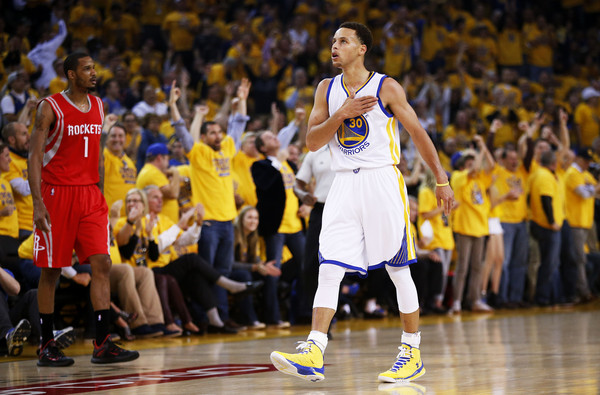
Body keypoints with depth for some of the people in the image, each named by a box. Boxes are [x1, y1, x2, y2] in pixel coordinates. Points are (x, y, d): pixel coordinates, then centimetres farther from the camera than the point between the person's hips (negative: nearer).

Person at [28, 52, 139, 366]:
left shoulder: (98, 106, 11)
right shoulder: (50, 107, -7)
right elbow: (35, 155, -9)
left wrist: (101, 195, 16)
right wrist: (38, 204, -17)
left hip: (90, 195, 5)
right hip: (56, 193, -5)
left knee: (101, 263, -6)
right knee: (51, 270, 1)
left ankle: (102, 345, -6)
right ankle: (47, 346, 11)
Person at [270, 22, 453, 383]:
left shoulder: (387, 88, -3)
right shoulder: (327, 90, 9)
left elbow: (419, 134, 0)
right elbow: (312, 142, 4)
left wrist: (442, 180, -1)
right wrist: (342, 114, -11)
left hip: (383, 181, -4)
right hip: (345, 185, 4)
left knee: (399, 271, 2)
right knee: (329, 270, -8)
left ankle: (413, 353, 12)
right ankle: (313, 355, -13)